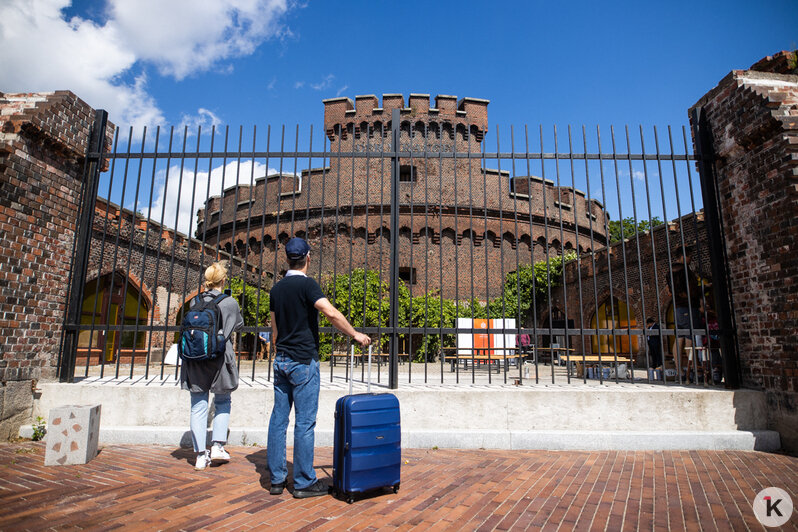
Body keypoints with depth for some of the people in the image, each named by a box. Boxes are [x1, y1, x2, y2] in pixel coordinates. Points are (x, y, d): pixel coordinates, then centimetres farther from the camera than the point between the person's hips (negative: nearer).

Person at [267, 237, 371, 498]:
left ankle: (276, 479, 19)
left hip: (281, 360, 8)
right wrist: (355, 334, -15)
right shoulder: (306, 284, -12)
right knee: (304, 422, 0)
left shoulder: (277, 288, 11)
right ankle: (304, 482, 8)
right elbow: (332, 313, -25)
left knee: (278, 419, 11)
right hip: (303, 361, -7)